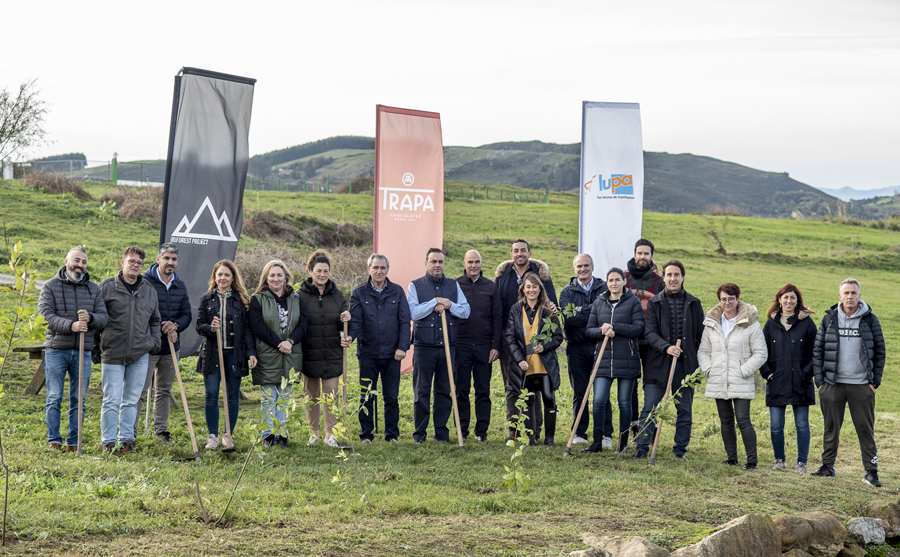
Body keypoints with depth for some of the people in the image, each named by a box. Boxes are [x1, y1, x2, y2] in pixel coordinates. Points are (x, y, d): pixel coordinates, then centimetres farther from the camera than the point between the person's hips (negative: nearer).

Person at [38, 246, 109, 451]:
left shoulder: (94, 289, 13)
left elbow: (103, 317, 6)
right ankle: (54, 441, 6)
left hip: (83, 352, 3)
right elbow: (45, 315, -9)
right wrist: (71, 325, -24)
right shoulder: (50, 286, 3)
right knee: (54, 398, -1)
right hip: (56, 350, -3)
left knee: (79, 399, 5)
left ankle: (74, 442, 12)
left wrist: (89, 318, -17)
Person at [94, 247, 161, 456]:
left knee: (131, 400, 9)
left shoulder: (149, 291, 13)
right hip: (112, 354, -4)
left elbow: (154, 320, 24)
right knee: (111, 400, -4)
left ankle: (126, 439, 17)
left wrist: (155, 341, 10)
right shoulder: (107, 287, 0)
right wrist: (95, 347, -1)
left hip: (140, 354, 4)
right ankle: (108, 442, 4)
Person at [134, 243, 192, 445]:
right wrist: (164, 328, -13)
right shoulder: (145, 282, -8)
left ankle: (161, 430, 20)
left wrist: (175, 325, -10)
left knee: (164, 391, 12)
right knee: (140, 390, -7)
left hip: (171, 347, 6)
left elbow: (187, 314, 12)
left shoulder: (180, 286, 12)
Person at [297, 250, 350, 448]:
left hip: (333, 355, 2)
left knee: (331, 396, 2)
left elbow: (343, 327, 8)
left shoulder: (337, 294, 7)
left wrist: (345, 320, -13)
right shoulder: (301, 295, -3)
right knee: (311, 396, 9)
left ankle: (330, 434, 11)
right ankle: (314, 433, 22)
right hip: (309, 355, -2)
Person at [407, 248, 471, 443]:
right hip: (424, 346, -2)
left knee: (444, 390, 6)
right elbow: (413, 312, -8)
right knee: (421, 391, 1)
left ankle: (442, 432, 13)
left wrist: (449, 305, -11)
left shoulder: (453, 285, 13)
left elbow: (466, 311, 5)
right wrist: (435, 302, -13)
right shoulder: (415, 286, 5)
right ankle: (420, 432, 9)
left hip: (448, 346, 2)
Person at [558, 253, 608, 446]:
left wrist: (583, 310, -10)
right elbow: (568, 317, -7)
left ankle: (605, 435, 1)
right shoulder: (567, 292, 10)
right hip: (577, 348, 2)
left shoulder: (604, 288, 7)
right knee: (579, 393, 7)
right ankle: (579, 434, 14)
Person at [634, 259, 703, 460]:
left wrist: (697, 360, 3)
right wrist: (666, 347, -20)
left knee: (685, 411, 6)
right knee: (649, 409, -3)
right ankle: (642, 448, 2)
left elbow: (701, 335, 11)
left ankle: (680, 449, 16)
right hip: (658, 364, -1)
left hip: (686, 365, 1)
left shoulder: (693, 303, 9)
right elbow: (649, 333, -3)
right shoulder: (654, 303, 6)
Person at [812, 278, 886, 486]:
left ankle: (871, 471, 6)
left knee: (866, 428, 1)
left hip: (861, 385, -1)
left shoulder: (870, 319, 3)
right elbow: (817, 350, 7)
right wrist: (819, 380, 1)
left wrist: (875, 381, -1)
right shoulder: (829, 318, 5)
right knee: (831, 428, 8)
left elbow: (879, 351, 6)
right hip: (832, 384, 1)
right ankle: (828, 466, 18)